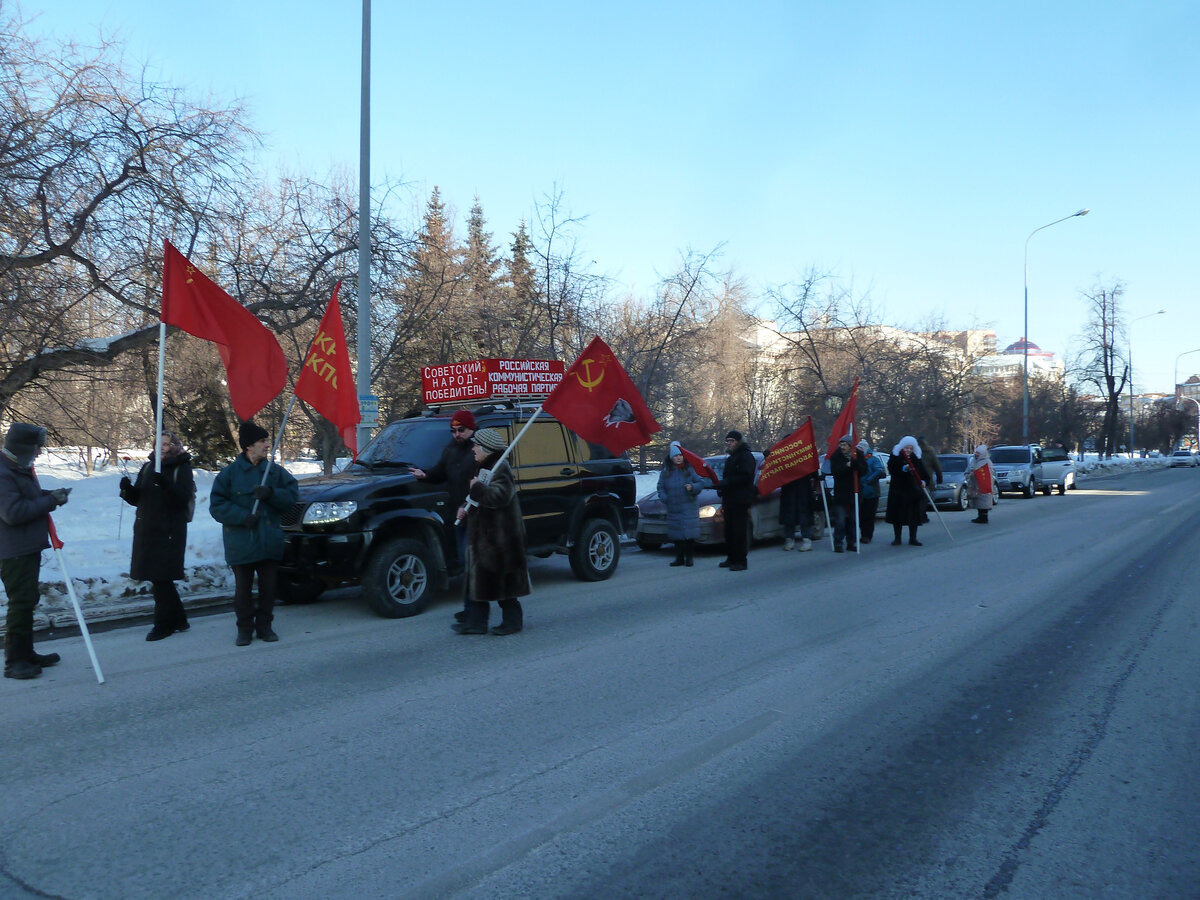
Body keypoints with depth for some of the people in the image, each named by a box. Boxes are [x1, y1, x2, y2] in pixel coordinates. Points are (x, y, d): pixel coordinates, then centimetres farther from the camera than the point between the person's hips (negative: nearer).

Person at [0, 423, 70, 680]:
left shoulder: (21, 469, 12)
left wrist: (49, 495, 5)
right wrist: (50, 500, -20)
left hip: (29, 547, 10)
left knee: (28, 600, 16)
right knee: (21, 602, -7)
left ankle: (26, 653, 27)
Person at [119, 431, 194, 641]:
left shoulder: (182, 468, -3)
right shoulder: (148, 468, 13)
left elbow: (184, 498, -16)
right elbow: (136, 499, 14)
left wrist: (166, 485, -31)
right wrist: (127, 489, -7)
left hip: (170, 531, -6)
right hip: (146, 530, 6)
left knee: (161, 578, -4)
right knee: (159, 578, 10)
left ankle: (164, 625, 6)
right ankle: (178, 619, 23)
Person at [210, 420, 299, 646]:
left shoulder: (276, 471, 7)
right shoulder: (230, 473, -1)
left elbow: (292, 495, 2)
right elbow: (217, 505, -4)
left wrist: (271, 493, -16)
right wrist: (243, 516, -17)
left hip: (270, 541, 2)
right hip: (241, 543, -2)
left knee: (268, 587, 7)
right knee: (243, 588, 5)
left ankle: (265, 626, 22)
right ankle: (245, 629, 18)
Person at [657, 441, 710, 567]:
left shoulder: (689, 469, 2)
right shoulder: (666, 472, 8)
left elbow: (701, 482, 2)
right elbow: (660, 487, 10)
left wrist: (693, 487, -16)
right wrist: (664, 498, -6)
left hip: (688, 508, -2)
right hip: (673, 508, 2)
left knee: (689, 534, -4)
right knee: (677, 535, 4)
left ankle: (689, 557, 7)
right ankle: (679, 558, 13)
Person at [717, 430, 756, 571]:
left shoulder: (746, 456, -8)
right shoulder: (731, 458, 24)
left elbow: (745, 477, -19)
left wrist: (726, 483, -22)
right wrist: (722, 486, 11)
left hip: (741, 500, -9)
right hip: (729, 500, 9)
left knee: (739, 531, -9)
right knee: (729, 531, 10)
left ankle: (741, 561, -6)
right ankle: (731, 558, 17)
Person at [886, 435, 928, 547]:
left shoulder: (916, 457, 10)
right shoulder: (895, 456, -1)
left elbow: (922, 471, 14)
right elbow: (891, 469, -11)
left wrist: (923, 481, -3)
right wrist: (903, 469, -24)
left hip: (914, 489, 3)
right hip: (899, 490, -3)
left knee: (914, 515, 1)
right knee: (898, 515, 0)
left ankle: (913, 538, 11)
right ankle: (897, 538, 10)